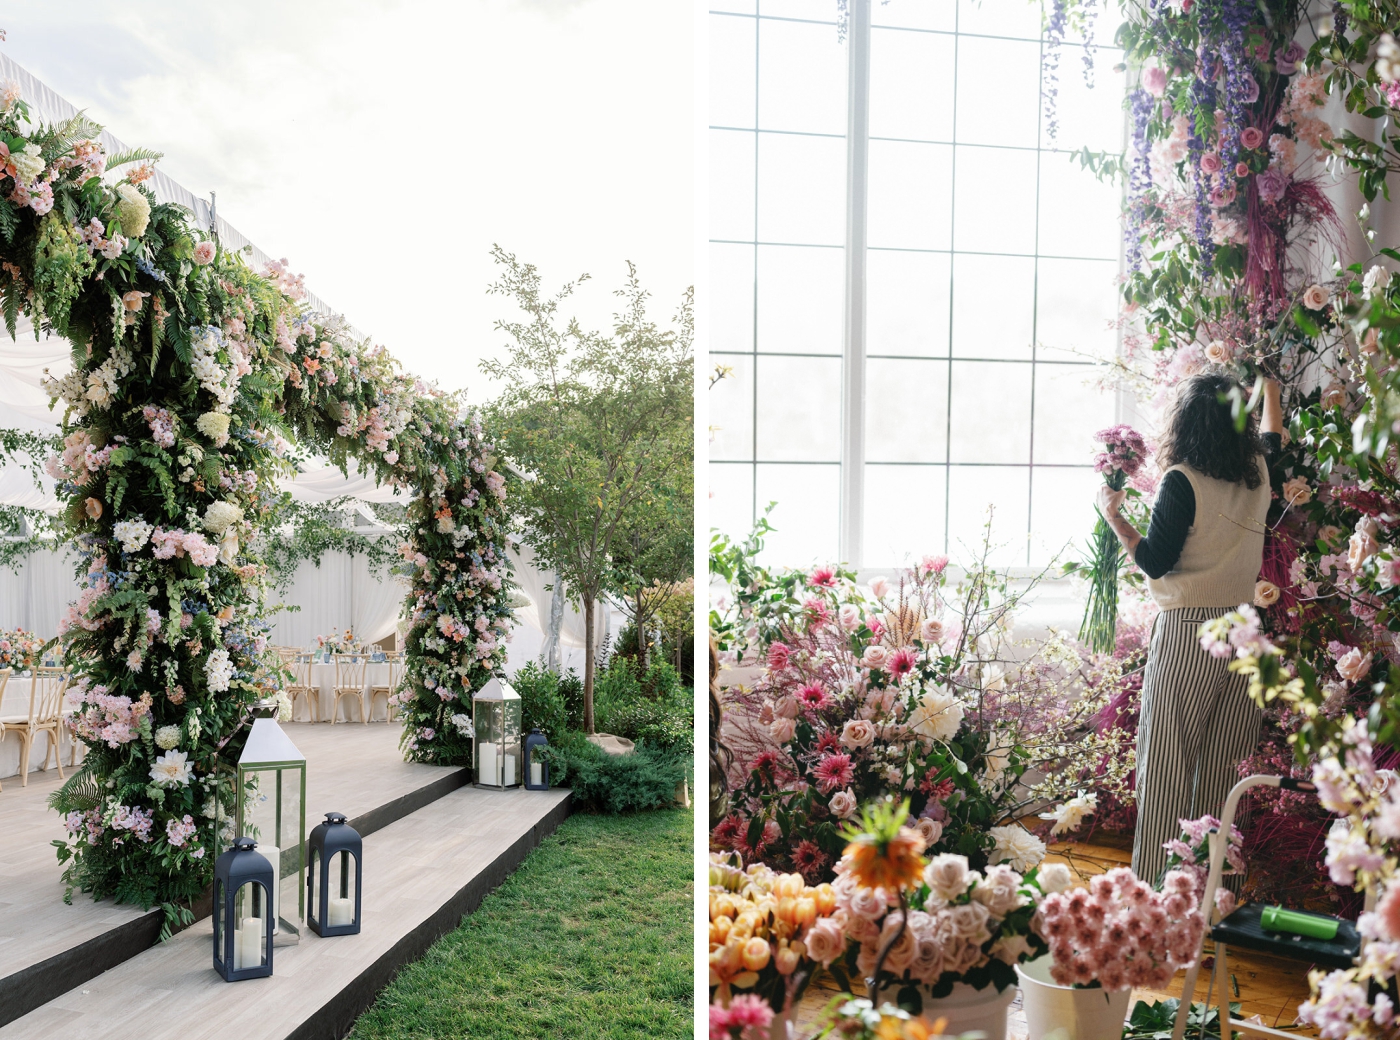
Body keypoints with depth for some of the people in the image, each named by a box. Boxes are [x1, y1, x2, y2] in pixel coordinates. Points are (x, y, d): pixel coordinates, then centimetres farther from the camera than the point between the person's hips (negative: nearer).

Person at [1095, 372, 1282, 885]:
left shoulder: (1181, 481, -12)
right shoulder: (1257, 474, 6)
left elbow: (1155, 562, -12)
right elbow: (1272, 436, 30)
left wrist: (1113, 514, -1)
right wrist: (1269, 385, 45)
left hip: (1187, 635, -6)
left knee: (1167, 765, 1)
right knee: (1222, 766, 12)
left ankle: (1154, 886, 6)